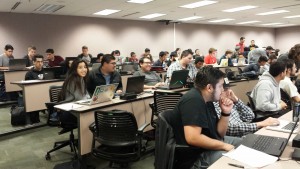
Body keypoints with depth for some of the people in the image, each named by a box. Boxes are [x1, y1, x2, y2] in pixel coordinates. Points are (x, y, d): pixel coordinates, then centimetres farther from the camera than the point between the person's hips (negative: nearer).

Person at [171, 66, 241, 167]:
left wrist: (226, 112, -5)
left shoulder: (206, 100, 6)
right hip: (199, 153, -10)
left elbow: (220, 133, 12)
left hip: (211, 144, 10)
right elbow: (193, 138, -34)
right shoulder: (194, 100, -23)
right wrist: (224, 146, -21)